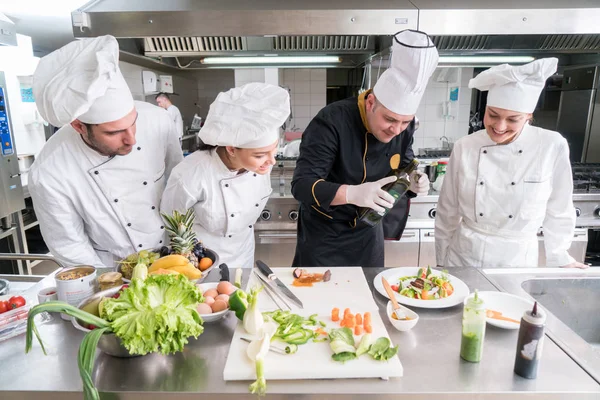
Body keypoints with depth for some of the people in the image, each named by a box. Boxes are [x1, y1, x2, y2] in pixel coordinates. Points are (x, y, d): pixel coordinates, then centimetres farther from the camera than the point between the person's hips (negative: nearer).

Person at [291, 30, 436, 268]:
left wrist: (412, 181, -19)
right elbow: (301, 185, -32)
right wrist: (352, 193, -48)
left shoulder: (403, 125, -10)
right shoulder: (331, 123, -28)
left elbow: (404, 167, 5)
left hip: (368, 232, 5)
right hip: (323, 234, -5)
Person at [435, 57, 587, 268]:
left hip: (518, 260, 0)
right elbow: (448, 212, -2)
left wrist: (559, 259, 9)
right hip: (463, 258, 1)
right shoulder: (464, 148, -10)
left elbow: (559, 210, 0)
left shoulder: (553, 147, -12)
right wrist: (441, 262, 5)